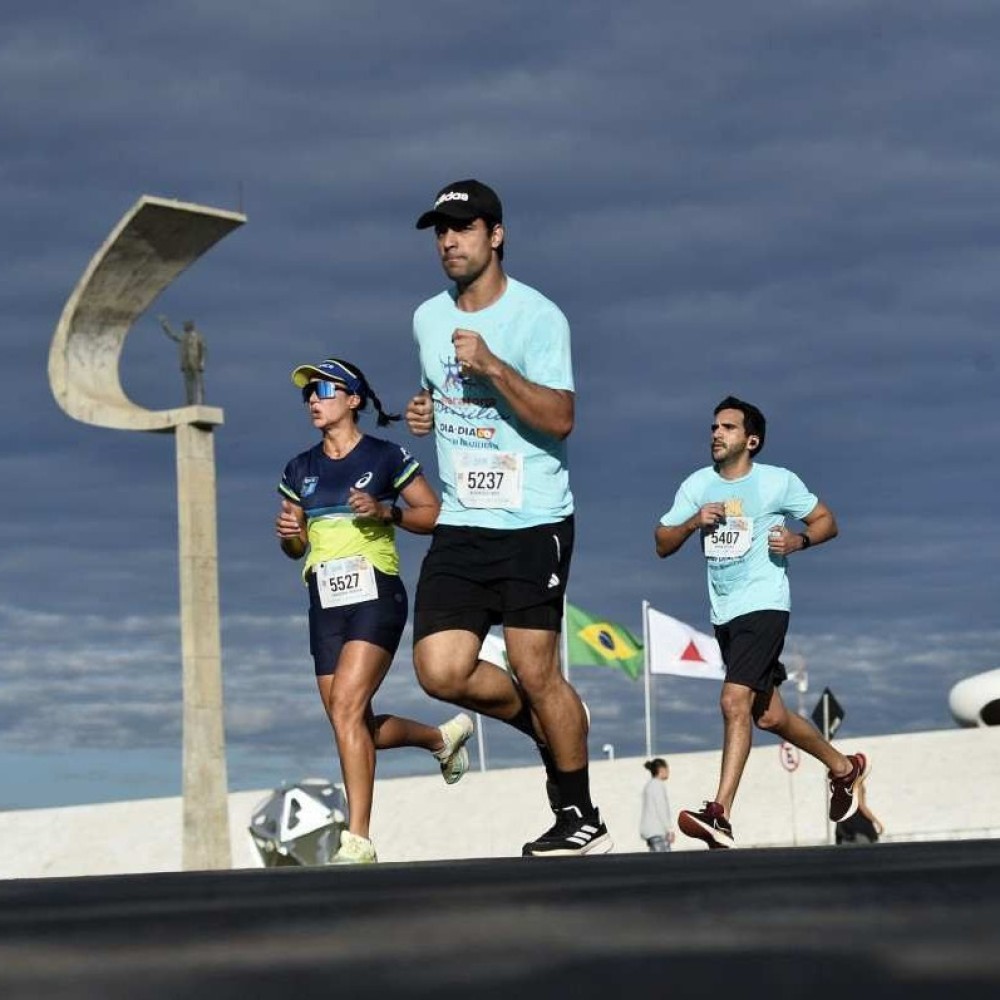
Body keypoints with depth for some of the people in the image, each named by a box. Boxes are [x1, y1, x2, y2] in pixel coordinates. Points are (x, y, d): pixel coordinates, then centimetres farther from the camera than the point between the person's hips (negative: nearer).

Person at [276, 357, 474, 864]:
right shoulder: (300, 470, 14)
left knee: (346, 707, -22)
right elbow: (296, 547, 20)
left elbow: (434, 515, 1)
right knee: (358, 727, 6)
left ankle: (358, 839, -21)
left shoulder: (386, 457, 0)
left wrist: (386, 511, -14)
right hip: (326, 603, 6)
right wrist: (288, 534, -3)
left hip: (375, 593, -6)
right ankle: (445, 735, 36)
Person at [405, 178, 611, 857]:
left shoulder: (538, 316, -9)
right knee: (441, 670, -8)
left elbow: (560, 419, -18)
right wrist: (424, 412, 8)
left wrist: (493, 366, -27)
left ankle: (582, 819, 11)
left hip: (533, 524, -6)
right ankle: (548, 725, 20)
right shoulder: (428, 319, 12)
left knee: (536, 673, -5)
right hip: (460, 526, 6)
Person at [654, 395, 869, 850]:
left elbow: (827, 521, 6)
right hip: (724, 613, 7)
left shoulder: (779, 482, -3)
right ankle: (844, 766, 38)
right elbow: (662, 545, 8)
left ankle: (720, 815, -27)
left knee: (735, 702, -22)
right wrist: (693, 522, -11)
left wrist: (799, 540, -14)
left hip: (763, 606, -6)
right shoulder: (697, 485, 9)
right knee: (768, 715, 14)